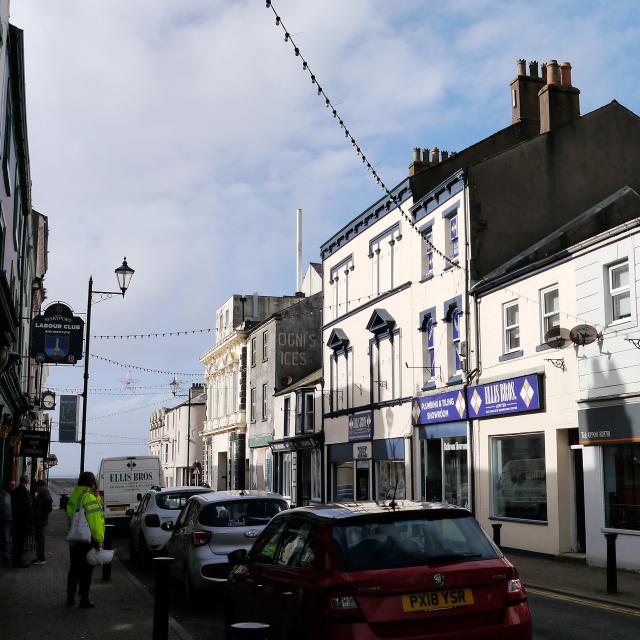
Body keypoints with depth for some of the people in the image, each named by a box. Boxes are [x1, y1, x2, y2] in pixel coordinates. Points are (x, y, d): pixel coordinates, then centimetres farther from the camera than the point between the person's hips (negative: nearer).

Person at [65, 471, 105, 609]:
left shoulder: (72, 496, 9)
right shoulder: (89, 498, -17)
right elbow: (94, 521, -19)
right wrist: (99, 540, -16)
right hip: (88, 540, -8)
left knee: (74, 568, 16)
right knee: (86, 569, 0)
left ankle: (70, 597, 22)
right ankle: (84, 599, 4)